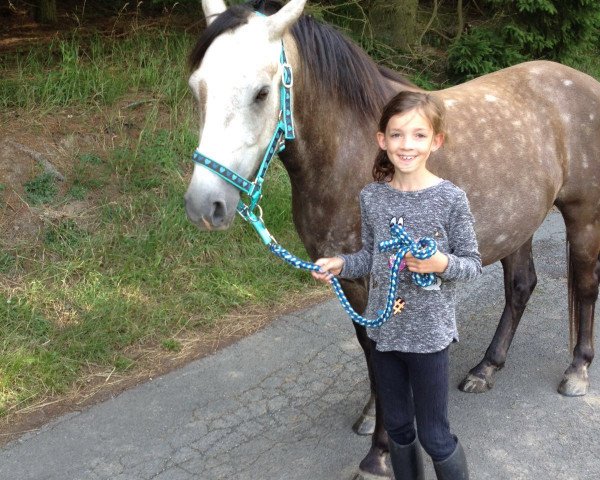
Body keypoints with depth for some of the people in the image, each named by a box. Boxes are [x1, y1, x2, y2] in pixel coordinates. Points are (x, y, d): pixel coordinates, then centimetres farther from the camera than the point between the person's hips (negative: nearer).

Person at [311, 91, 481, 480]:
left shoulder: (450, 198, -13)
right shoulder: (372, 197, -2)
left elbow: (473, 264, -7)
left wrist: (442, 264, -27)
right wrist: (340, 265, -9)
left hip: (429, 332, -4)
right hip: (384, 328, 4)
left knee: (434, 436, 6)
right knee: (398, 427, 19)